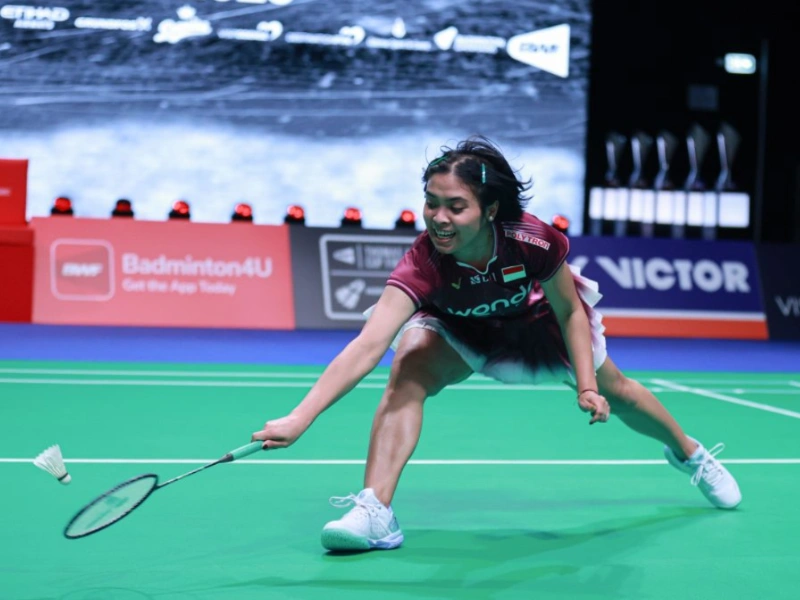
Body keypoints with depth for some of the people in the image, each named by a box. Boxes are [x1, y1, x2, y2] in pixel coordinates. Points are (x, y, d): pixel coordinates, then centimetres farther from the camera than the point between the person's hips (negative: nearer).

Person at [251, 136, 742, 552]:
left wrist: (587, 388, -26)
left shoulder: (535, 242, -41)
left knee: (613, 392, 19)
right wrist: (299, 419, -66)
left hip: (539, 318, 1)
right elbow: (368, 344, -55)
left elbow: (570, 312, -20)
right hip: (458, 327, -1)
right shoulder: (423, 263, -44)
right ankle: (375, 512, -28)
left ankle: (689, 453, 51)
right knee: (408, 370, -31)